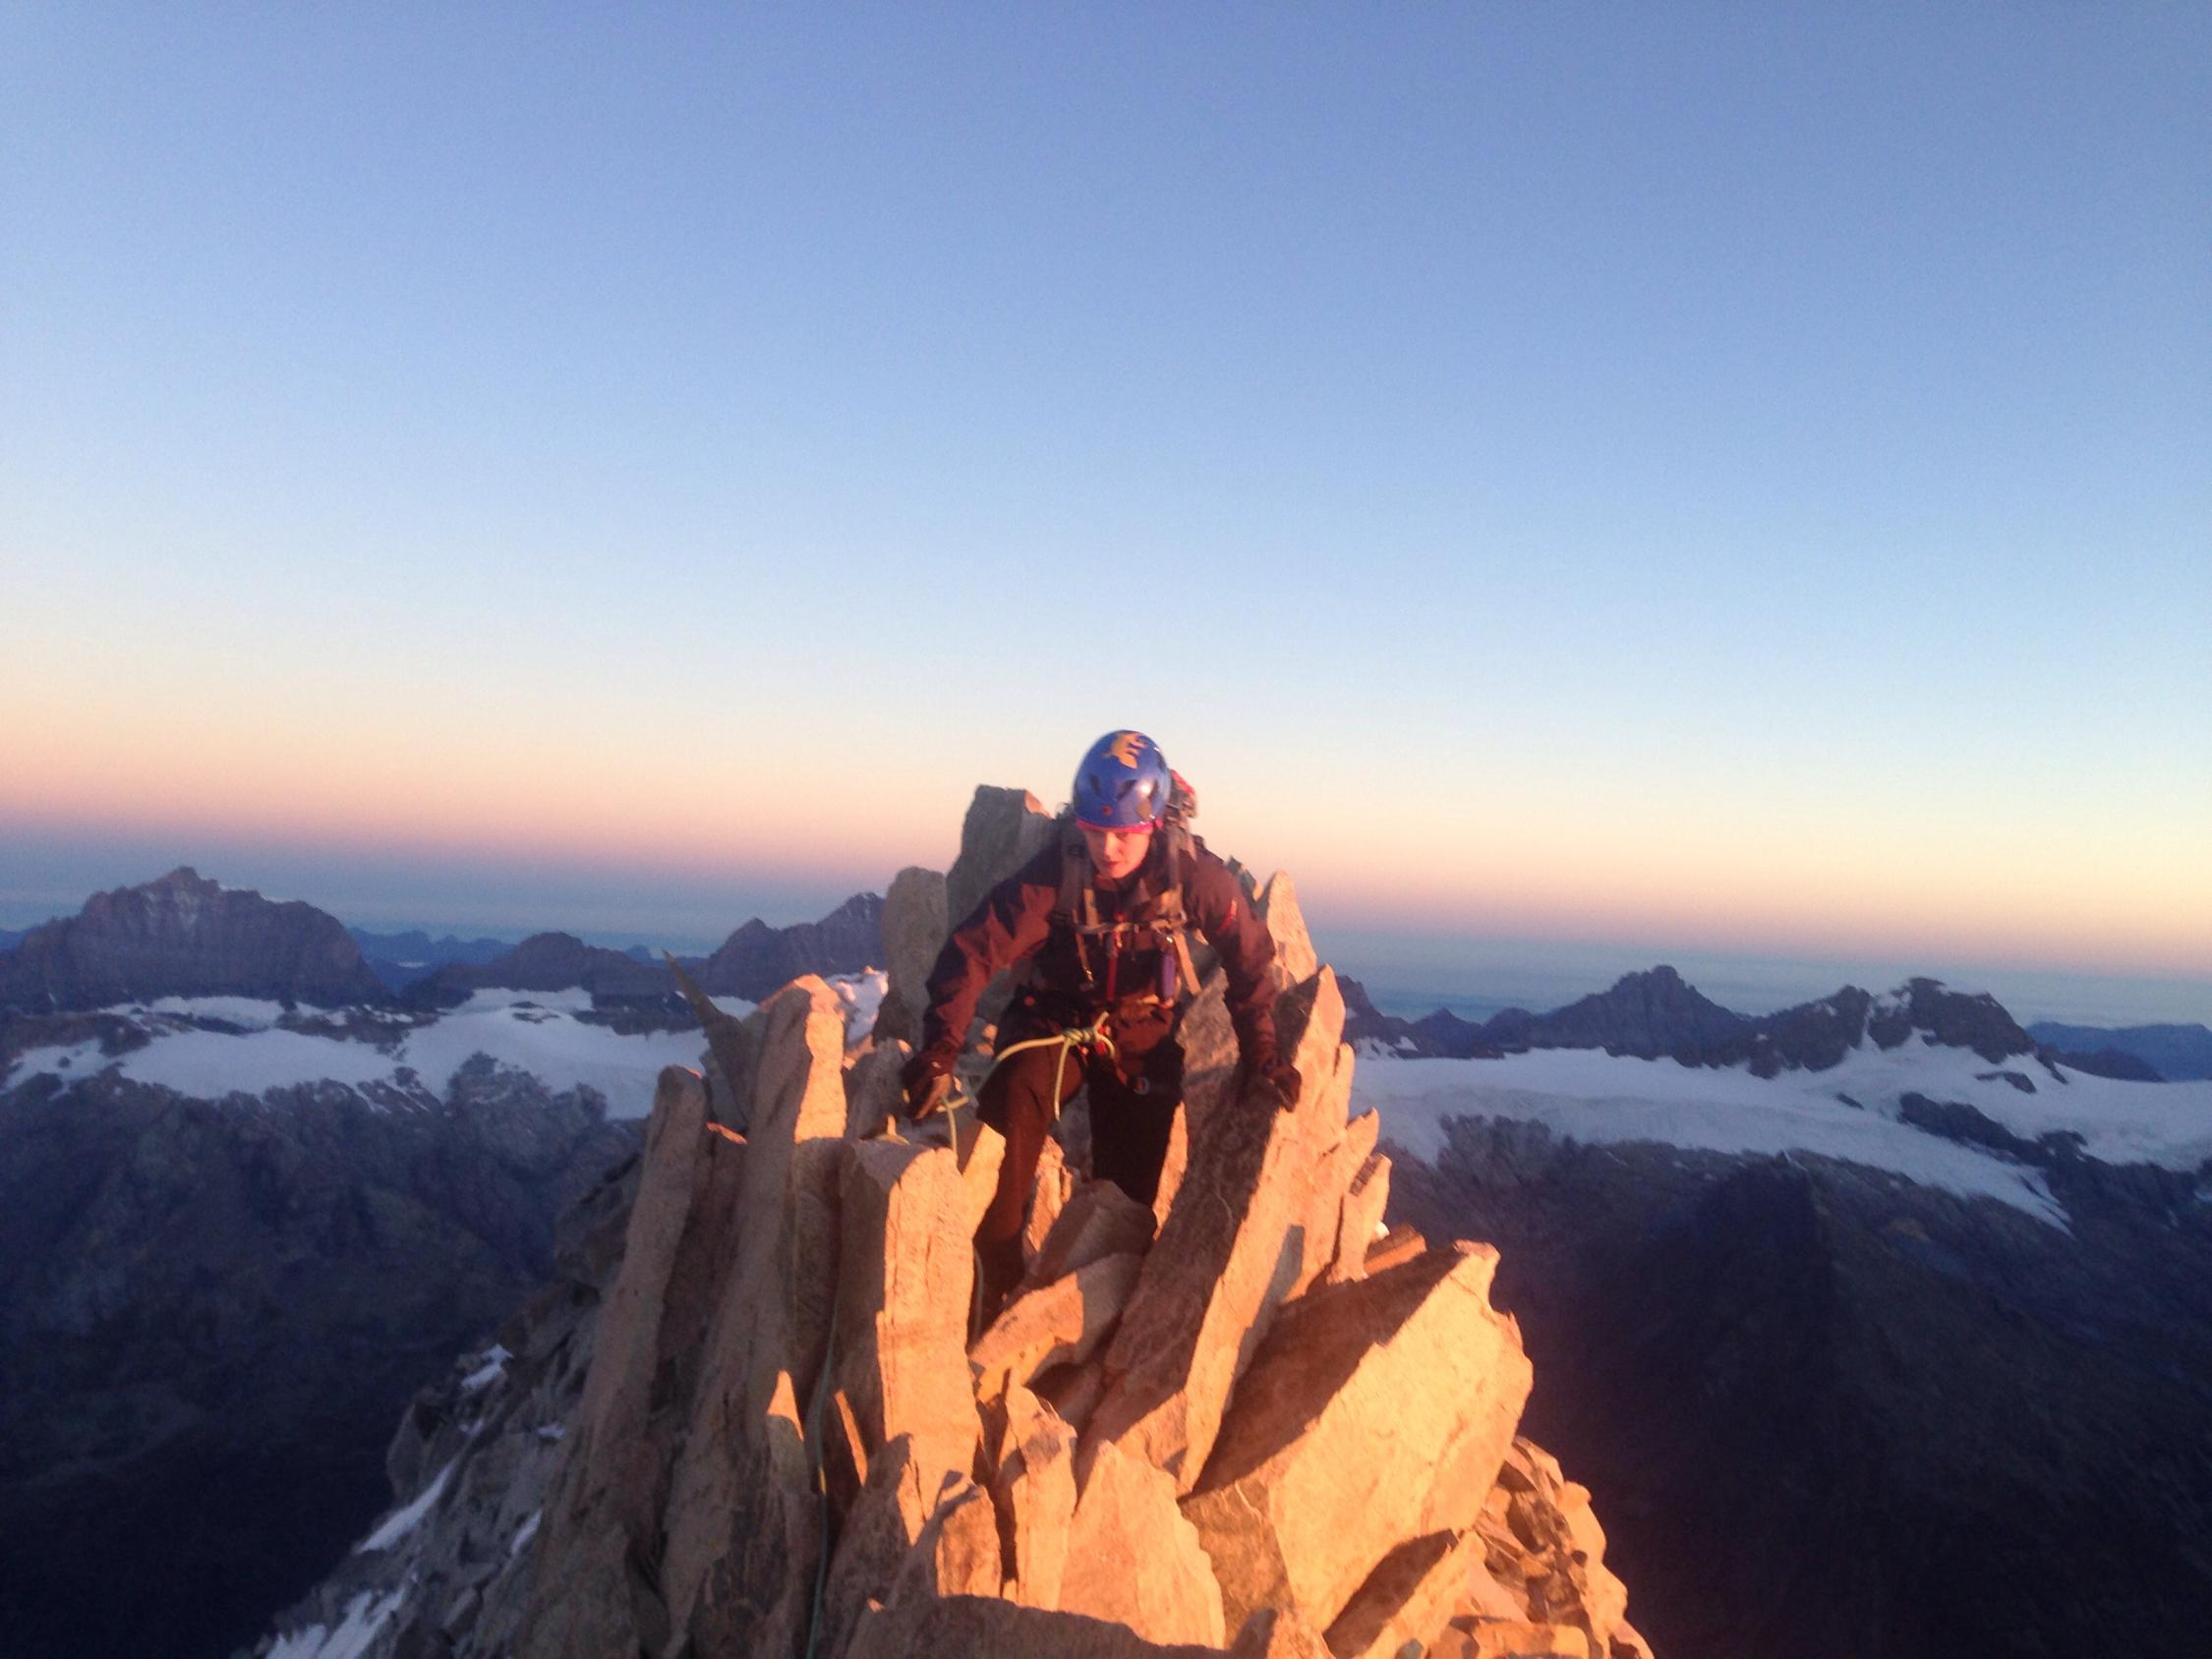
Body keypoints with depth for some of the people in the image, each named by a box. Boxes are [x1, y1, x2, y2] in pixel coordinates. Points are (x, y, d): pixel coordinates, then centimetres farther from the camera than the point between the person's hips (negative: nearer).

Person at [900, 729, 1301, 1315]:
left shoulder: (1192, 872, -21)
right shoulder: (1054, 870, -24)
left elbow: (1250, 959, -8)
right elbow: (973, 951, -25)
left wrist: (1260, 1057, -8)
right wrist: (939, 1052, -35)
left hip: (1143, 1034, 1)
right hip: (1055, 1021, -1)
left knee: (1133, 1183, -4)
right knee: (1013, 1101, -31)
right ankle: (990, 1281, -19)